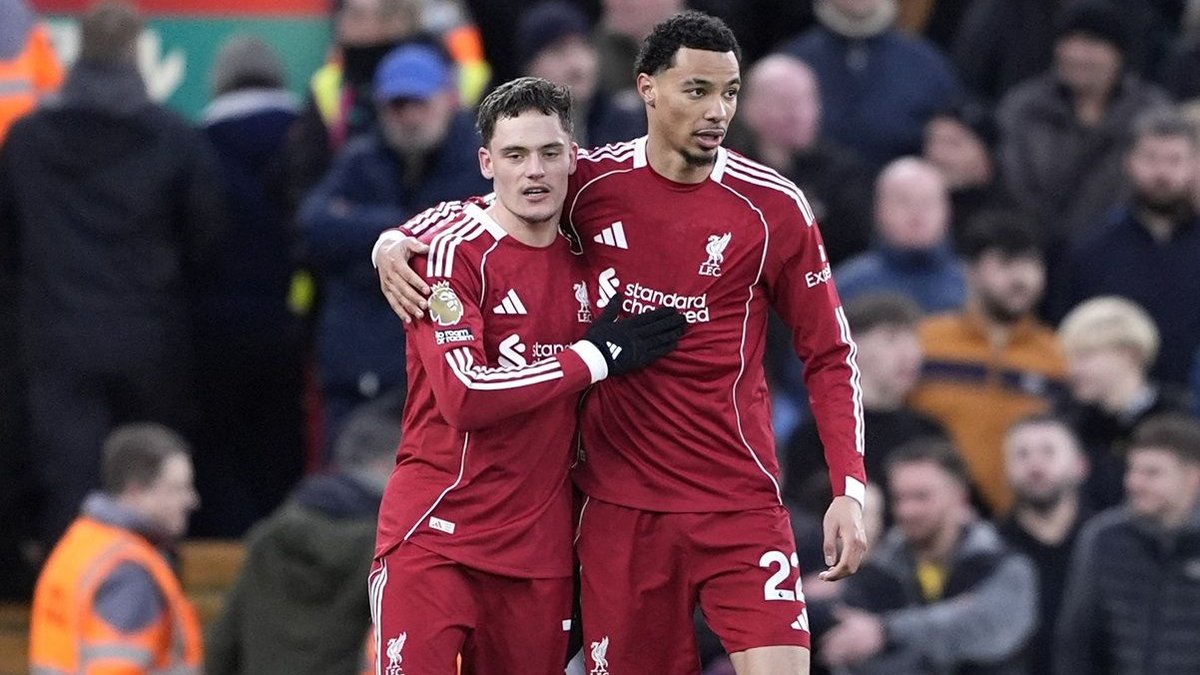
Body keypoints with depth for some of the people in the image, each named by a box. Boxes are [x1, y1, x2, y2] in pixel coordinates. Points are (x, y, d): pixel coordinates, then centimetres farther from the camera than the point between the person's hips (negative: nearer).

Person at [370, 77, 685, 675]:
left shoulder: (583, 255, 10)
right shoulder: (452, 248, -10)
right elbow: (465, 394, -21)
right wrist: (596, 357, -14)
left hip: (539, 548, 6)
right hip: (435, 533, -6)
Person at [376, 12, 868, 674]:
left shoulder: (774, 207, -2)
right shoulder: (590, 185, 1)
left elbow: (829, 355, 4)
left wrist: (850, 488, -6)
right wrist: (394, 243, -2)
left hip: (738, 502, -2)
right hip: (619, 505, 2)